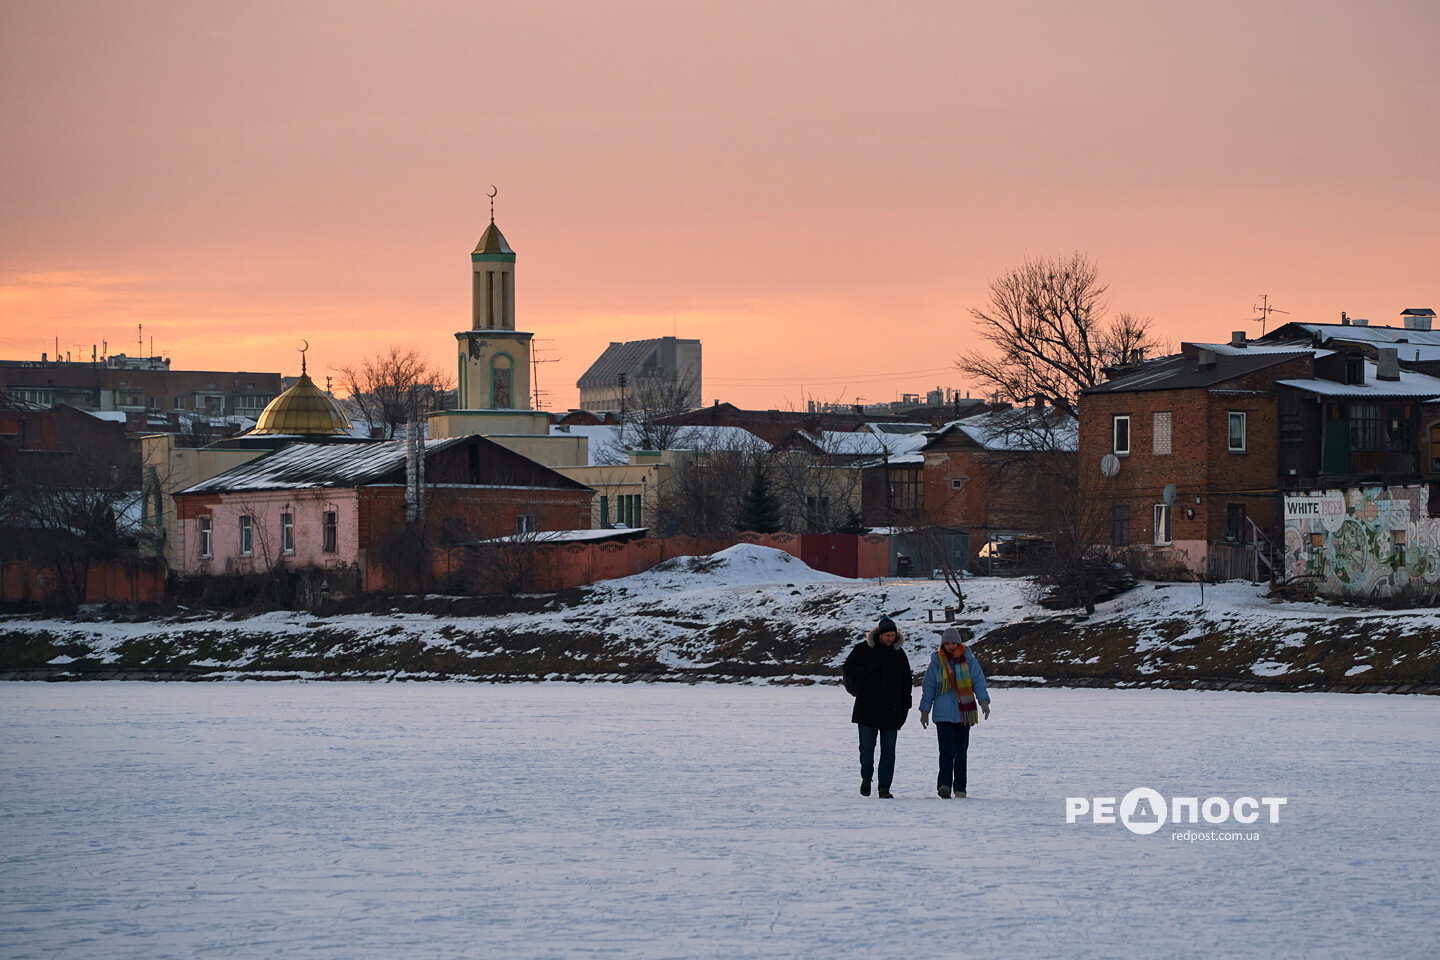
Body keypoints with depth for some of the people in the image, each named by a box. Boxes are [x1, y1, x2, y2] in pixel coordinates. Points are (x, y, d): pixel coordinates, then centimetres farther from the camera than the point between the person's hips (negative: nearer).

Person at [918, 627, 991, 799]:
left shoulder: (968, 660, 4)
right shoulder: (936, 662, 3)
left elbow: (978, 682, 1)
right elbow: (928, 688, 8)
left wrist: (984, 701, -15)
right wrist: (924, 711, 5)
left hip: (963, 713, 1)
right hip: (943, 714, -1)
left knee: (961, 751, 6)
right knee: (947, 750, -15)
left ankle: (960, 787, 15)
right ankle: (944, 785, -23)